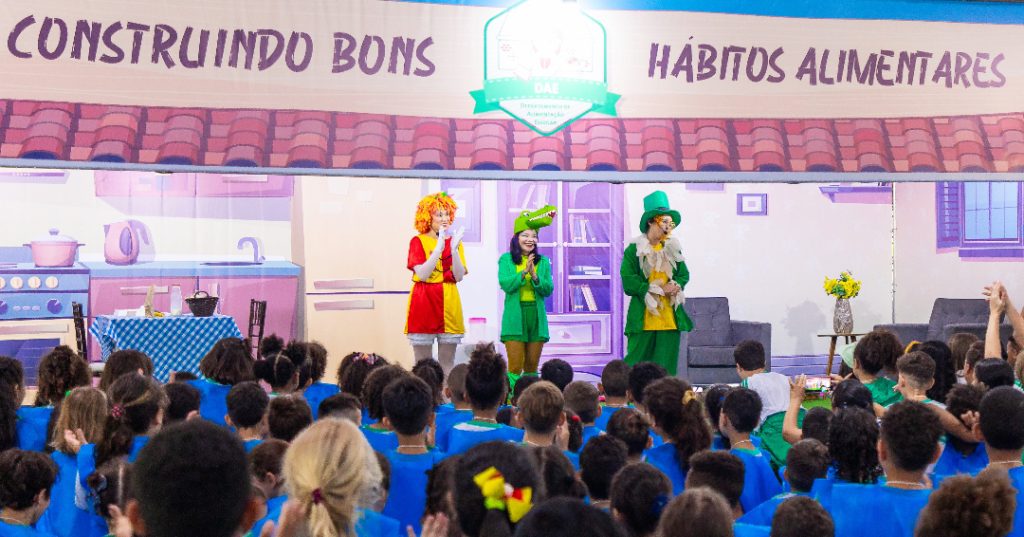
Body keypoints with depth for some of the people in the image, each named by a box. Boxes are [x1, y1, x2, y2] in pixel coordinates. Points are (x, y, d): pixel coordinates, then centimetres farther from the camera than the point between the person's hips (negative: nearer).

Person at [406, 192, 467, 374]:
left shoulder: (454, 241, 10)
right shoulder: (418, 241, 0)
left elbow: (459, 276, 0)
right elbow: (422, 274, -13)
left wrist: (454, 249, -13)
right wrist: (439, 247, -18)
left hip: (449, 304, 3)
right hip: (424, 303, -3)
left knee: (447, 363, 4)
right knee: (423, 364, 0)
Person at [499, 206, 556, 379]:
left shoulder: (543, 262, 10)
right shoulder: (506, 259, 4)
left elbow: (548, 290, 2)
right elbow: (505, 284, -10)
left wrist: (535, 275, -13)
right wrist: (524, 271, -17)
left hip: (536, 315, 3)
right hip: (515, 317, -3)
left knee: (532, 367, 8)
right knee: (515, 367, -7)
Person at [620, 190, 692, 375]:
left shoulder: (674, 248, 12)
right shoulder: (634, 249, -3)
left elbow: (684, 275, 15)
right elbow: (628, 281, -9)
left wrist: (676, 286, -9)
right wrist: (659, 289, -13)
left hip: (670, 317, 4)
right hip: (643, 317, -4)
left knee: (666, 365, 5)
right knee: (636, 361, -3)